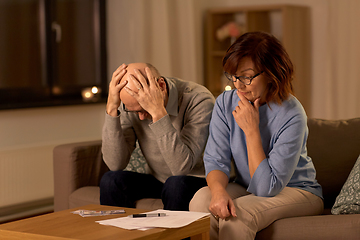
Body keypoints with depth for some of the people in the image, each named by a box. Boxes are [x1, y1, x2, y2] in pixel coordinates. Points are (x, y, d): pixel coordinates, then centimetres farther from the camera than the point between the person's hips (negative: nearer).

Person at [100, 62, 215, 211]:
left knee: (176, 184, -34)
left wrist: (158, 112, -38)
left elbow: (181, 168, -32)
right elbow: (115, 164, -17)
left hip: (197, 181, -3)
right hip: (156, 180, 3)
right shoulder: (130, 104, -10)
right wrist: (111, 107, -25)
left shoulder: (199, 100, -23)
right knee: (111, 180, -21)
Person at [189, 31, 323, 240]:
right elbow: (216, 160, -9)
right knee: (202, 200, -27)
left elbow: (267, 187, -23)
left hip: (295, 190, -4)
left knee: (238, 215, -33)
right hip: (247, 189, 4)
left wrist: (251, 130, -26)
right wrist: (219, 191, -32)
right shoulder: (226, 103, -7)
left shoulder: (291, 116, -24)